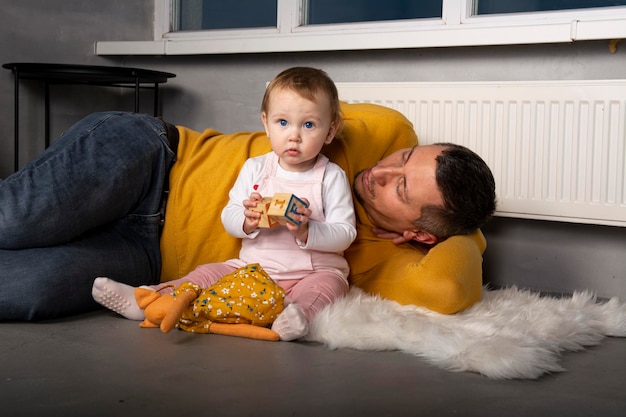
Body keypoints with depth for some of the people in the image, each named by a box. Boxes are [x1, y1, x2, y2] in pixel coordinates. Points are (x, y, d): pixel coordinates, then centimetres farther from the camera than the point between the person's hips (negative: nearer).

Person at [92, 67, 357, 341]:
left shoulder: (332, 177, -3)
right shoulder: (254, 169, 6)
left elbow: (345, 234, -7)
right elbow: (228, 217, 5)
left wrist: (306, 231, -24)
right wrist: (247, 223, -18)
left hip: (311, 273, -4)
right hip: (252, 268, 4)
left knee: (330, 283, -32)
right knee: (210, 273, -9)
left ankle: (300, 313, -59)